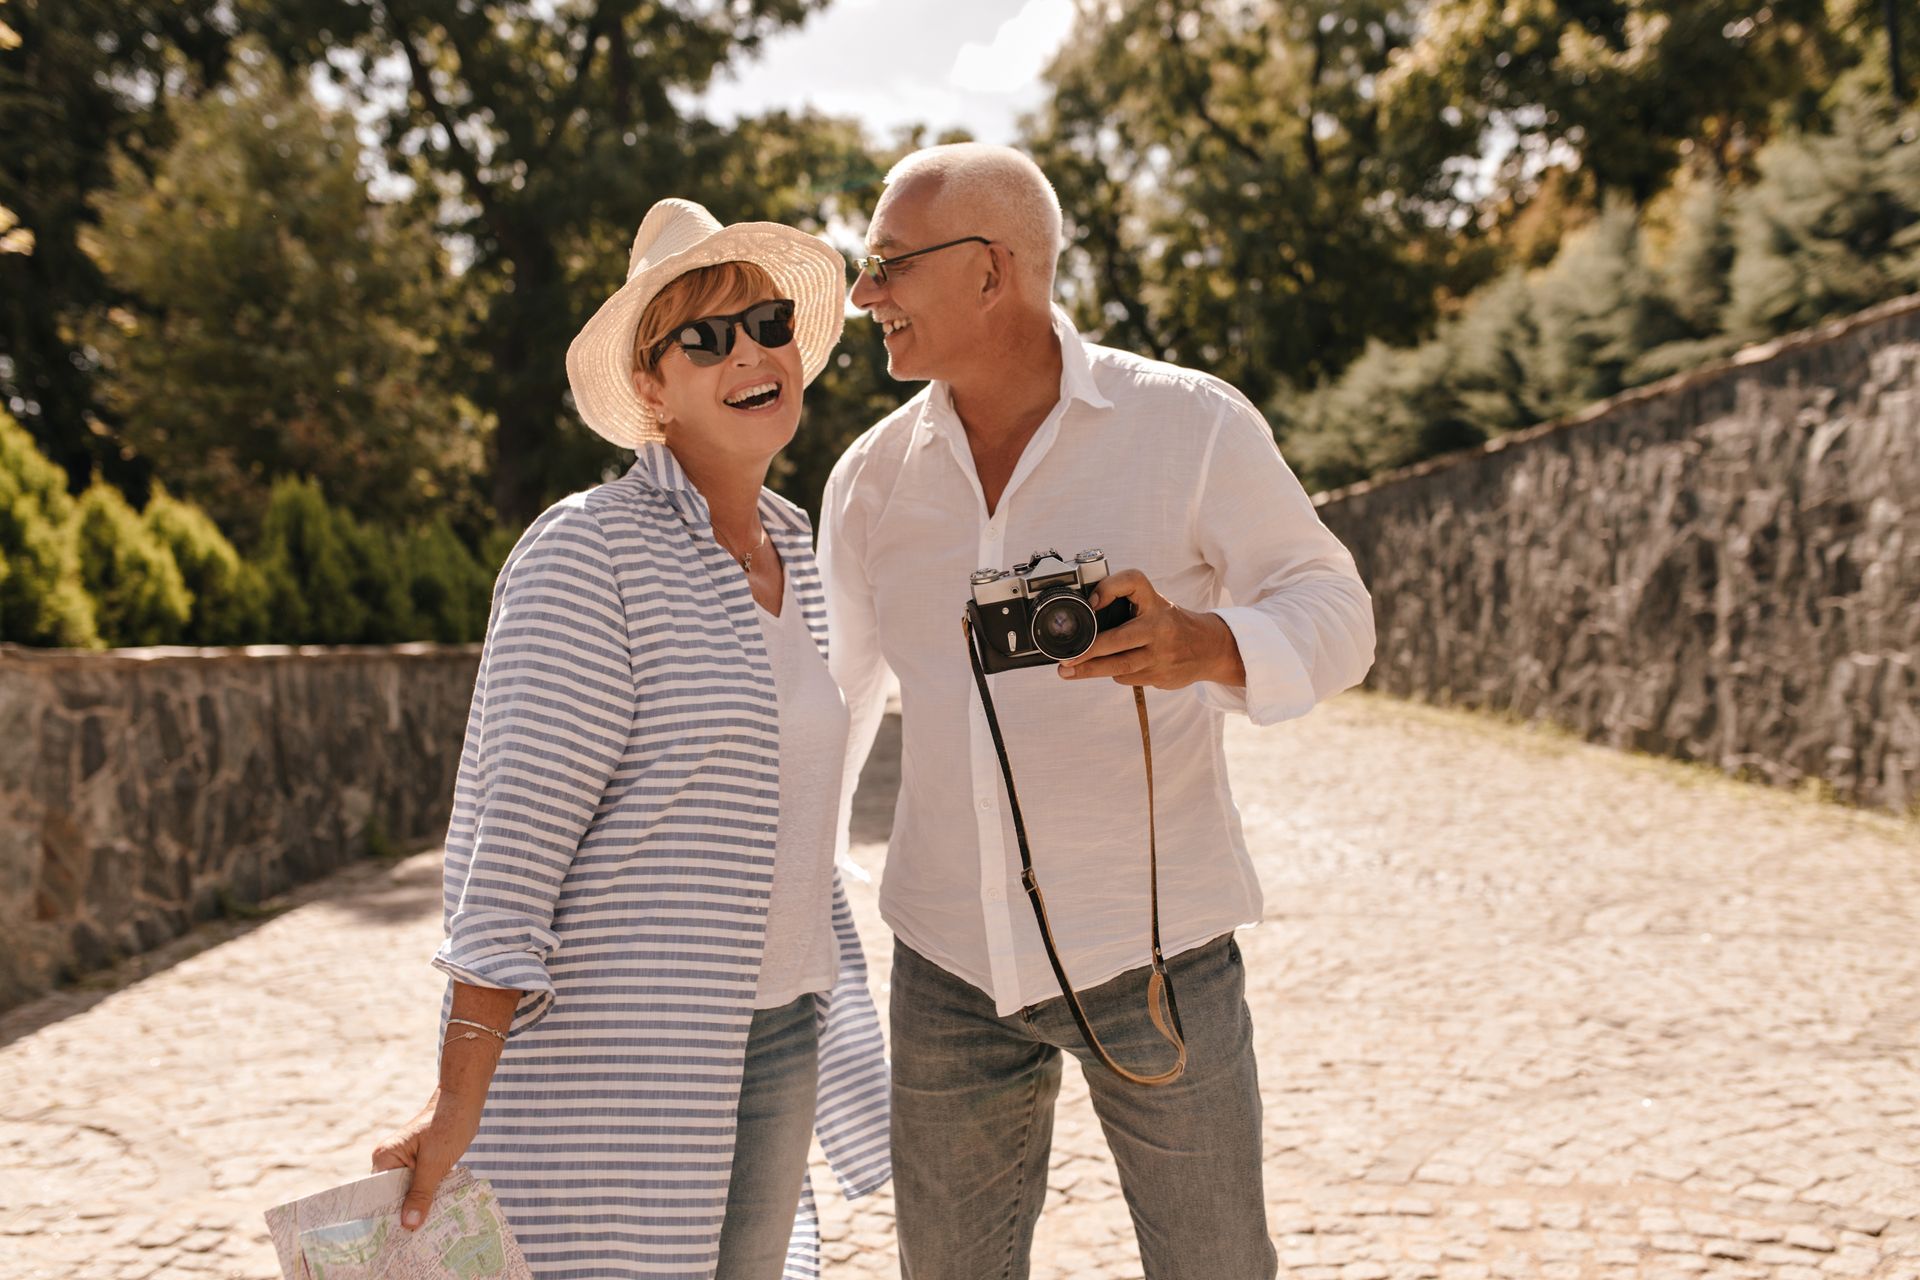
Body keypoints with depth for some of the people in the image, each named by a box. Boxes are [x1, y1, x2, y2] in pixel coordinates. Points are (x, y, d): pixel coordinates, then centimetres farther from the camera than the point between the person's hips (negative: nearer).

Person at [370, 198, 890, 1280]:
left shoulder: (796, 553, 11)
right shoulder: (589, 552, -11)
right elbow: (516, 833, -16)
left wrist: (848, 1042, 21)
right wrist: (459, 1106, -19)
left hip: (772, 1050, 7)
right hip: (606, 1056, -7)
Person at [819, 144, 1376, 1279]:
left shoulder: (1191, 425, -7)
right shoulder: (872, 477, 5)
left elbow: (1335, 611, -7)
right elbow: (831, 704, 15)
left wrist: (1204, 646, -28)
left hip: (1152, 947, -3)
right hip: (949, 958, 4)